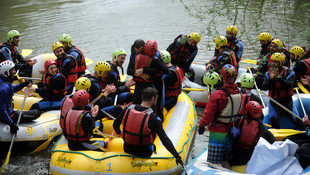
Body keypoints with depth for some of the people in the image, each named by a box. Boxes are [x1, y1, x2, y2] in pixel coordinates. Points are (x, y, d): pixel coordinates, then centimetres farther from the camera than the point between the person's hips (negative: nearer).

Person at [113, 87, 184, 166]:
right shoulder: (154, 118, -21)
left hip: (127, 149, 4)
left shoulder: (128, 108, -9)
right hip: (144, 153, -3)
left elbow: (115, 125, 4)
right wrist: (177, 157, -18)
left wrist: (119, 132, 26)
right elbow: (165, 139, -24)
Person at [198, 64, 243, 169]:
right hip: (230, 131, 6)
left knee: (215, 162, 1)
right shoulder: (239, 94, -3)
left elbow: (208, 113, -16)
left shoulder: (217, 95, -22)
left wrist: (202, 125, -1)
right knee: (225, 161, 19)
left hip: (217, 131, -6)